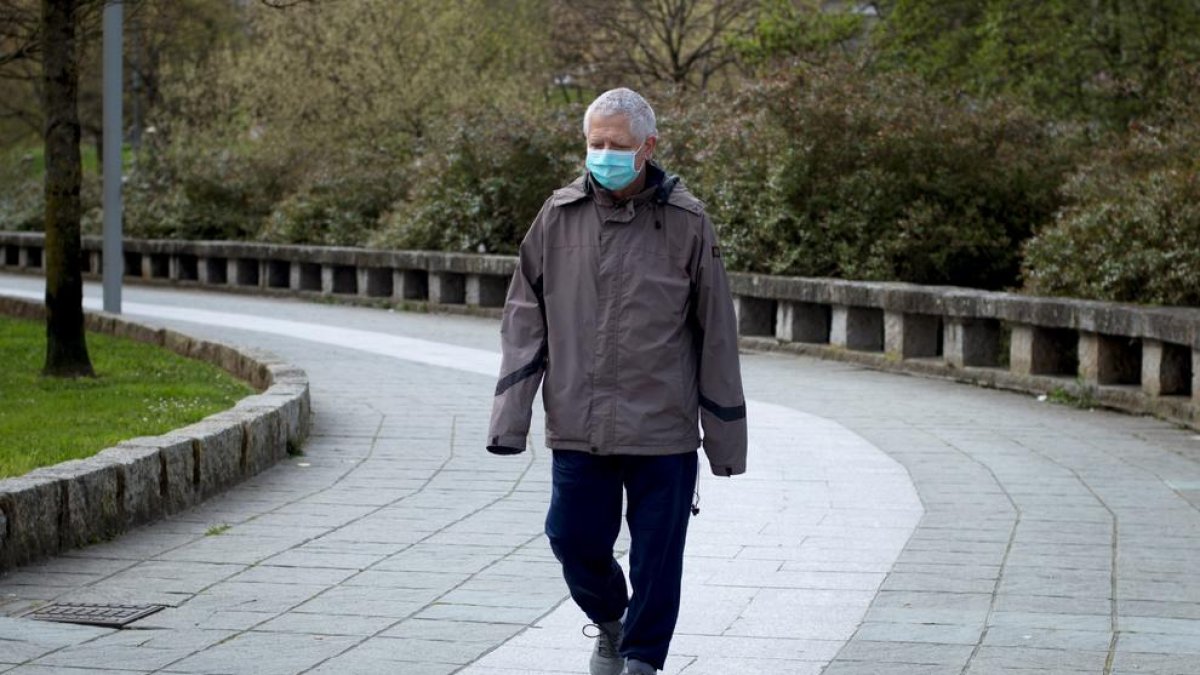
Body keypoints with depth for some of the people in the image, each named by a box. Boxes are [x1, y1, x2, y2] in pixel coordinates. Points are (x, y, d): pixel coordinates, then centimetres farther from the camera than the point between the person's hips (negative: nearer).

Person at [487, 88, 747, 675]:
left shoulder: (686, 224, -3)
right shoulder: (559, 217, 3)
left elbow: (716, 336, 1)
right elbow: (524, 319, 7)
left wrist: (725, 435, 1)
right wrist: (510, 416, -1)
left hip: (662, 430, -2)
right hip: (576, 426, 2)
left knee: (656, 555, 3)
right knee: (574, 539, 6)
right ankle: (609, 623, 36)